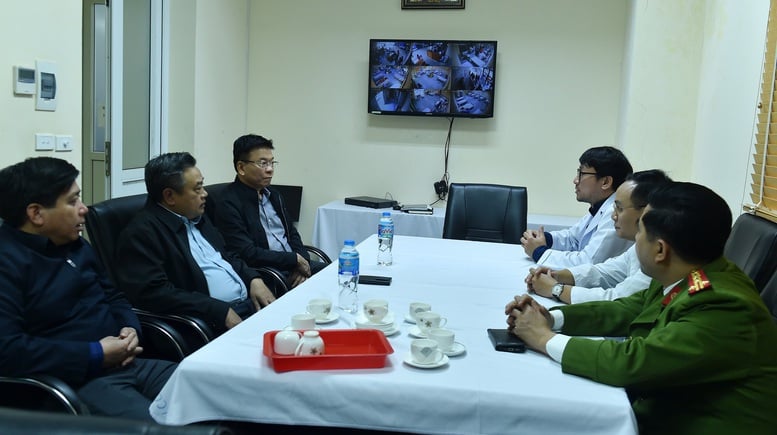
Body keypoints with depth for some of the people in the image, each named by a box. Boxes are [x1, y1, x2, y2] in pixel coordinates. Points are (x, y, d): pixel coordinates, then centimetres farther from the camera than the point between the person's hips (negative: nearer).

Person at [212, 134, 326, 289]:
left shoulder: (272, 194, 14)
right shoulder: (228, 204, -11)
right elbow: (248, 254, -18)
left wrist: (302, 262, -2)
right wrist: (295, 259, -13)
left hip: (293, 265, 8)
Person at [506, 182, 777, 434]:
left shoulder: (723, 309, -29)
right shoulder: (683, 279, -4)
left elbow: (633, 362, -32)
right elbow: (626, 311, 7)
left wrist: (545, 338, -20)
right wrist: (551, 318, -7)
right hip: (659, 410, 7)